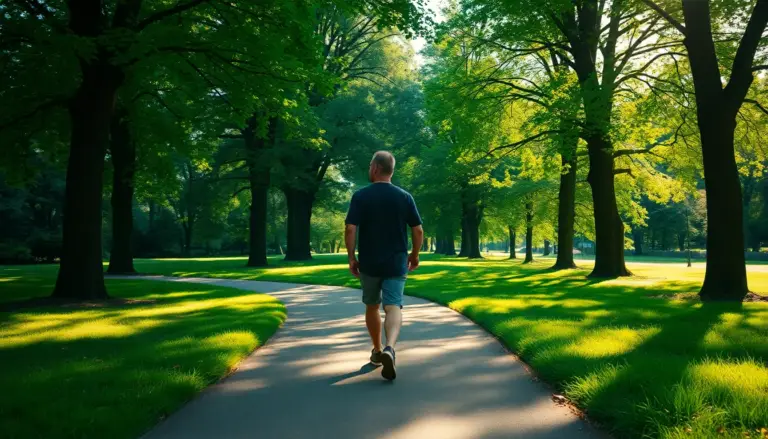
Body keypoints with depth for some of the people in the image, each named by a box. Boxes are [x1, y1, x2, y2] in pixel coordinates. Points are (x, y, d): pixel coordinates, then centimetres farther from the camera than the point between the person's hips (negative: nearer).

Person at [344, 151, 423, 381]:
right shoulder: (404, 197, 0)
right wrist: (414, 255, 14)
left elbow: (350, 229, -11)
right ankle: (389, 349, -30)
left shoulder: (360, 196, -6)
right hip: (396, 263, 0)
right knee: (393, 306, -5)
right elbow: (418, 230, 0)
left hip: (368, 263, 0)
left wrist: (351, 258, -2)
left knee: (372, 306, 17)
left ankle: (377, 351, 30)